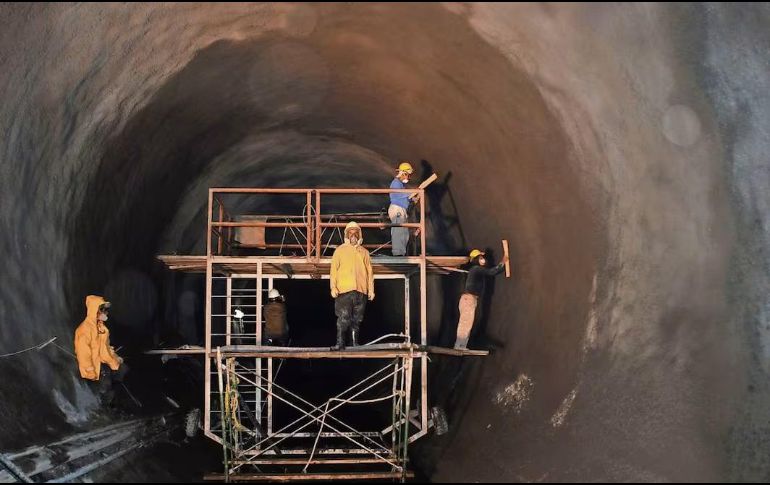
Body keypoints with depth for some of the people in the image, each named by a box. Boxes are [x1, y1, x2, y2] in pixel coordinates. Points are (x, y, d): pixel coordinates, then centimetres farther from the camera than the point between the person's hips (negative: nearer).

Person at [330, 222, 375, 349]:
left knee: (357, 319, 7)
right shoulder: (340, 250, 9)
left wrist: (371, 289, 8)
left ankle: (355, 342, 15)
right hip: (344, 290, -3)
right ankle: (340, 343, -6)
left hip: (361, 291, 3)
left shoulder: (364, 252, 16)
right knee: (343, 318, -9)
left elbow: (369, 271, 15)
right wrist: (333, 287, -7)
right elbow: (333, 269, 4)